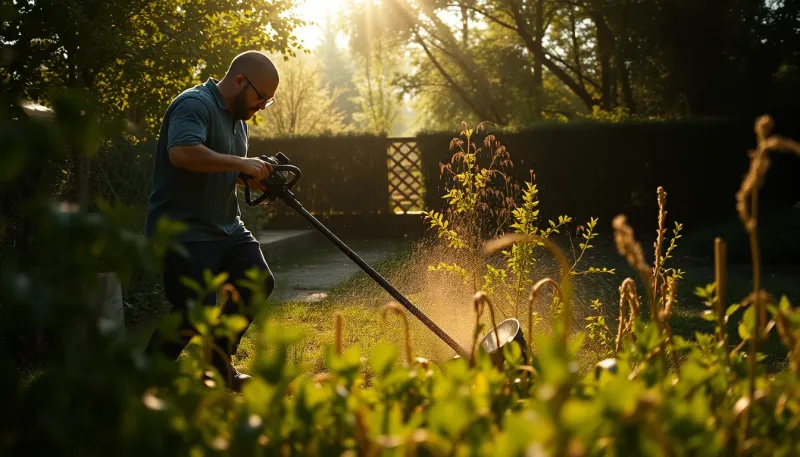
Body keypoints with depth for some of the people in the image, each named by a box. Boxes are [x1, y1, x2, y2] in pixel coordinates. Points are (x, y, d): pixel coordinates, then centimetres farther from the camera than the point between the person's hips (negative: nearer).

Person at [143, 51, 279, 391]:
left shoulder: (237, 117, 16)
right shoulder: (194, 105, -16)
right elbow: (182, 153, -35)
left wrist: (255, 177, 3)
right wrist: (242, 164, -27)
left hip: (226, 226, 10)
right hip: (183, 231, -10)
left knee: (258, 281, 4)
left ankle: (219, 365, 21)